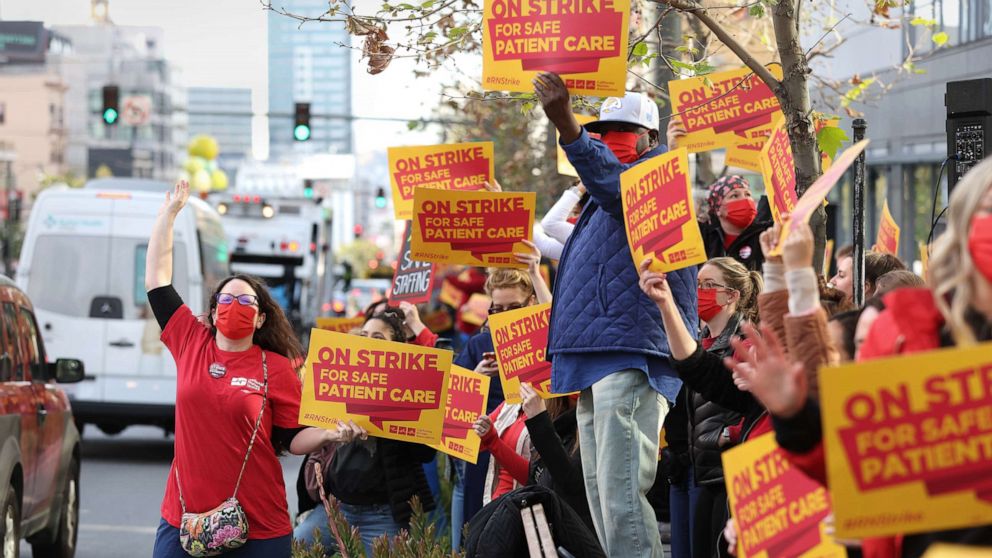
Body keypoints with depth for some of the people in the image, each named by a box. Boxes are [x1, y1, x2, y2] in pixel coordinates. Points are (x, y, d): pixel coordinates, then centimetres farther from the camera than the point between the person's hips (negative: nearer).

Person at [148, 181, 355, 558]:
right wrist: (170, 211, 13)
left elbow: (292, 439, 1)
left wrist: (330, 435, -19)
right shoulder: (191, 343, 6)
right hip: (183, 519, 2)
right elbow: (156, 277, 11)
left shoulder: (277, 369, 0)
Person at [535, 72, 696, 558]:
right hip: (596, 364, 10)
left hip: (632, 360, -10)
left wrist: (564, 122, -42)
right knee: (602, 498, 10)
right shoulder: (600, 203, 26)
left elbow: (616, 182, -27)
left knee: (621, 495, -18)